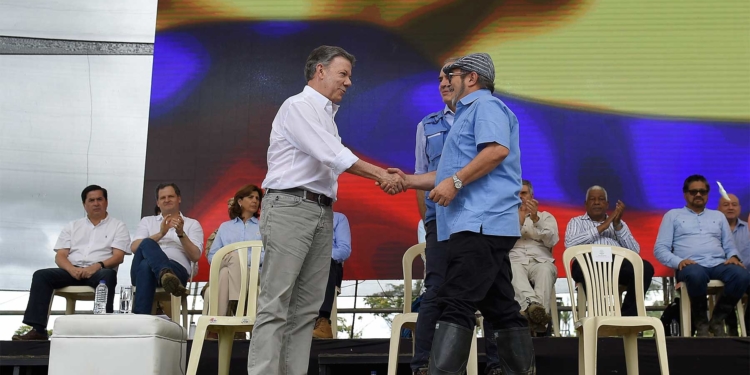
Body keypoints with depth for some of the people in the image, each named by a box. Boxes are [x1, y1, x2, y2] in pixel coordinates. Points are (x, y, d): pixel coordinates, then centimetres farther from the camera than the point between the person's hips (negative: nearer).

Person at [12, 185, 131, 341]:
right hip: (72, 271, 3)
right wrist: (72, 269, -13)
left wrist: (98, 266, -20)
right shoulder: (72, 226, 21)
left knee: (108, 275, -38)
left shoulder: (118, 226, 12)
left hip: (98, 272, -3)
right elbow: (60, 256, 10)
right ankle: (38, 329, -30)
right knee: (41, 275, -22)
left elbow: (118, 257, 0)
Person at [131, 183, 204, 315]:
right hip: (142, 269, 1)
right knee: (147, 243, -37)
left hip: (177, 269, -1)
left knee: (147, 265, -38)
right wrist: (160, 234, -4)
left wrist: (181, 234, -8)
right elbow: (134, 247, 8)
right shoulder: (147, 221, 28)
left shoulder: (192, 224, 23)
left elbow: (195, 256, 7)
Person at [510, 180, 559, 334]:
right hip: (515, 261, 0)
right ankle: (532, 305, -65)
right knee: (514, 269, -39)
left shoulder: (545, 216, 24)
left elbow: (552, 240, 4)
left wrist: (535, 219, -7)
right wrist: (519, 221, -4)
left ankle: (536, 313, -58)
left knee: (546, 269, -39)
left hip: (540, 262, 0)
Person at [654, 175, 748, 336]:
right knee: (696, 275, -41)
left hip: (719, 265, 3)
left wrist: (734, 256, -3)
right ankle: (700, 321, -16)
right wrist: (679, 262, -13)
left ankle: (717, 320, -11)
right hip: (691, 266, -3)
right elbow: (660, 249, 7)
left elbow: (729, 246, 23)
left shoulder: (718, 216, 27)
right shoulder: (673, 215, 17)